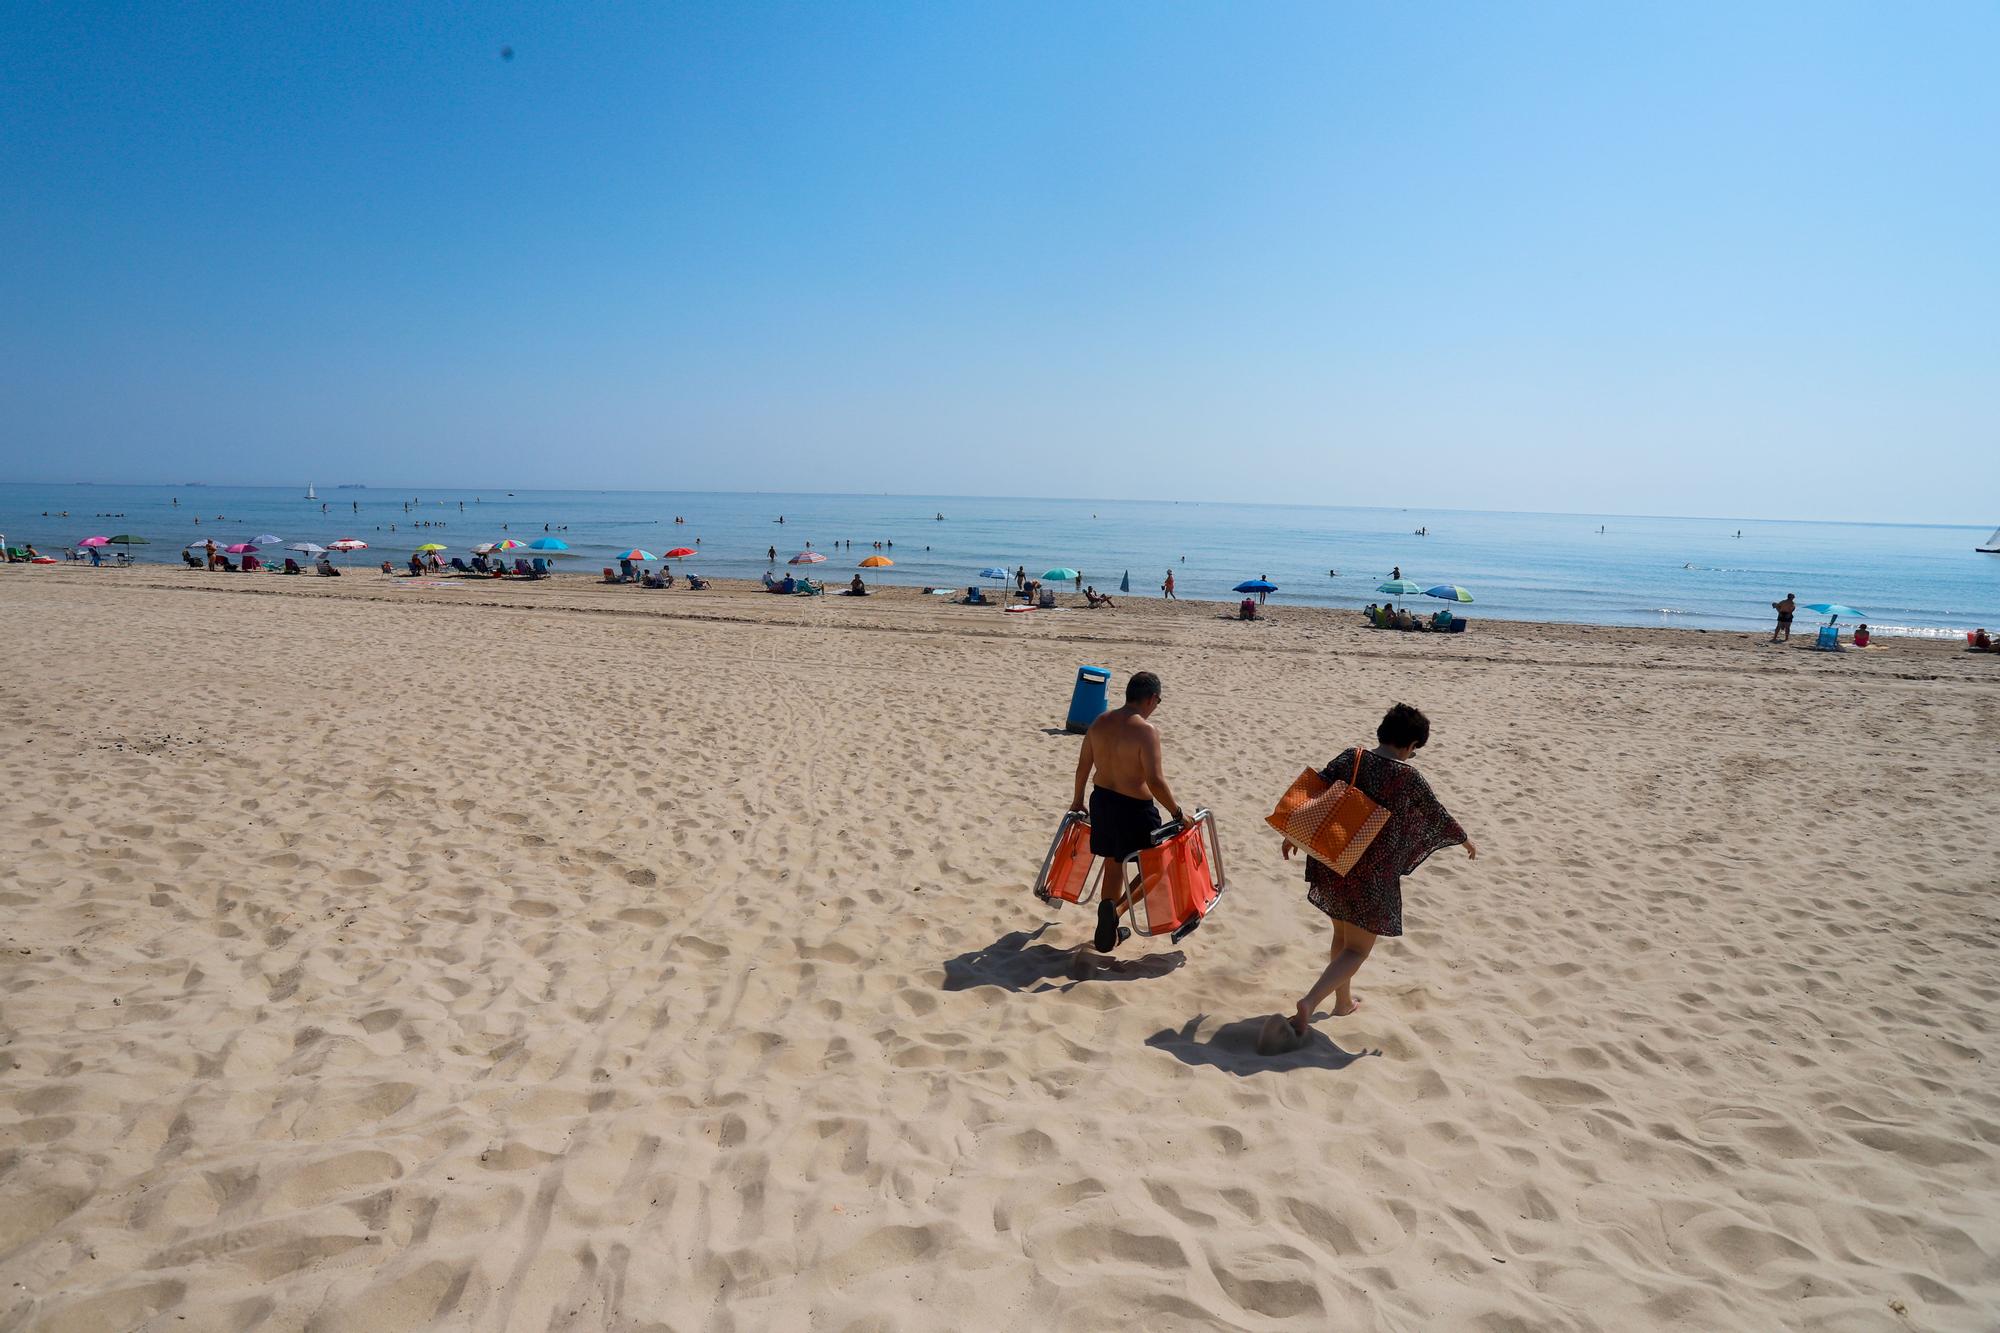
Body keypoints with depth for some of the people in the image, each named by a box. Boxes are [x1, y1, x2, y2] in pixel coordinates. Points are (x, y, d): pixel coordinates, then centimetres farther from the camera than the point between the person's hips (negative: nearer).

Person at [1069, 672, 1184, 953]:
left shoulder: (1100, 722, 1)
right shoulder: (1146, 730, -20)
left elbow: (1083, 766, 8)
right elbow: (1155, 781, -23)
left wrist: (1078, 800, 21)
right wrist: (1178, 812, -12)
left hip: (1101, 801, 7)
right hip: (1134, 808, -7)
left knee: (1114, 864, 21)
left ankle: (1110, 930, 29)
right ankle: (1115, 906, -9)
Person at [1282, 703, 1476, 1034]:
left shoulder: (1349, 758, -4)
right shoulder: (1409, 778, -13)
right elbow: (1439, 817, 1)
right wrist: (1465, 841, 21)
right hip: (1373, 876, -5)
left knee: (1342, 936, 25)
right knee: (1358, 948, 8)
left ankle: (1343, 1000, 40)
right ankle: (1309, 1002, -9)